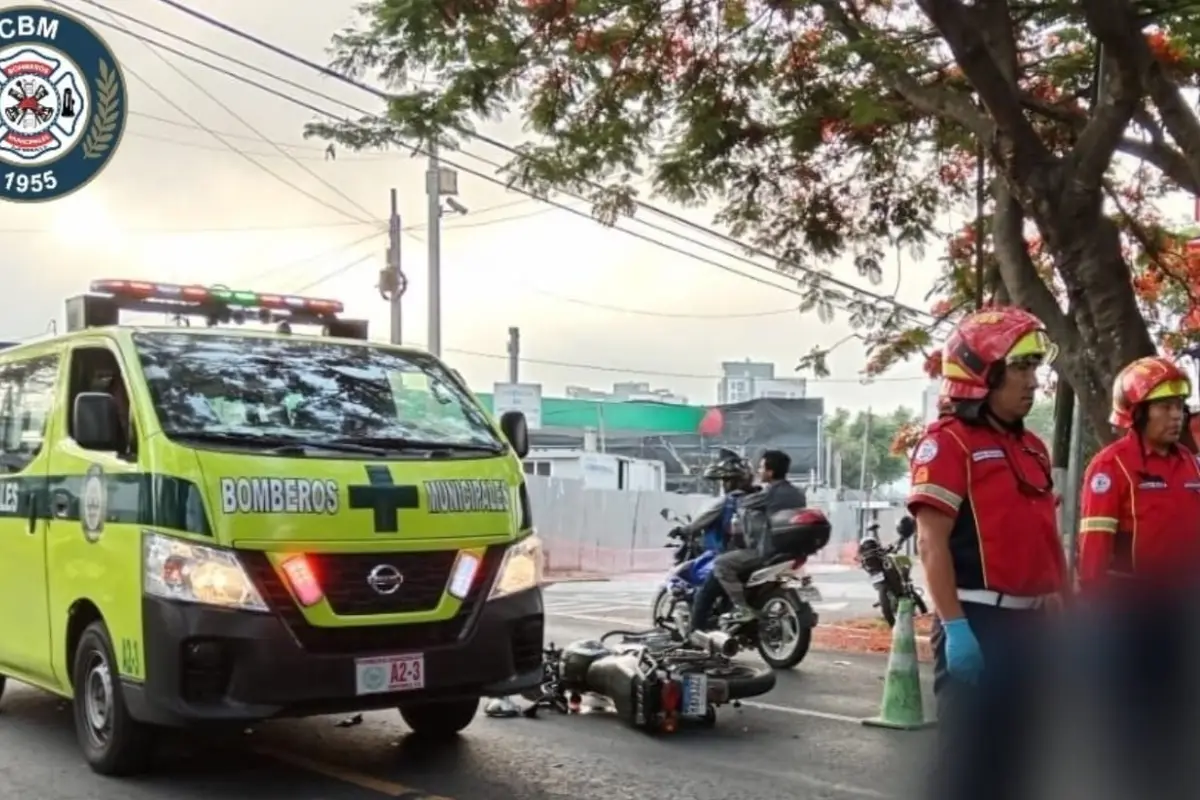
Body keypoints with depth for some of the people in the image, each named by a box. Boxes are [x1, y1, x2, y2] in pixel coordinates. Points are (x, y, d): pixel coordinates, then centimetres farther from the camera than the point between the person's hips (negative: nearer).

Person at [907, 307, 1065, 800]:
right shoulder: (948, 442, -9)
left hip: (1029, 624, 8)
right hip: (977, 624, -8)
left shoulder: (1032, 448, 16)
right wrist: (954, 627, -22)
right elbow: (932, 543, -16)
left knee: (1017, 755, 15)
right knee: (967, 760, -4)